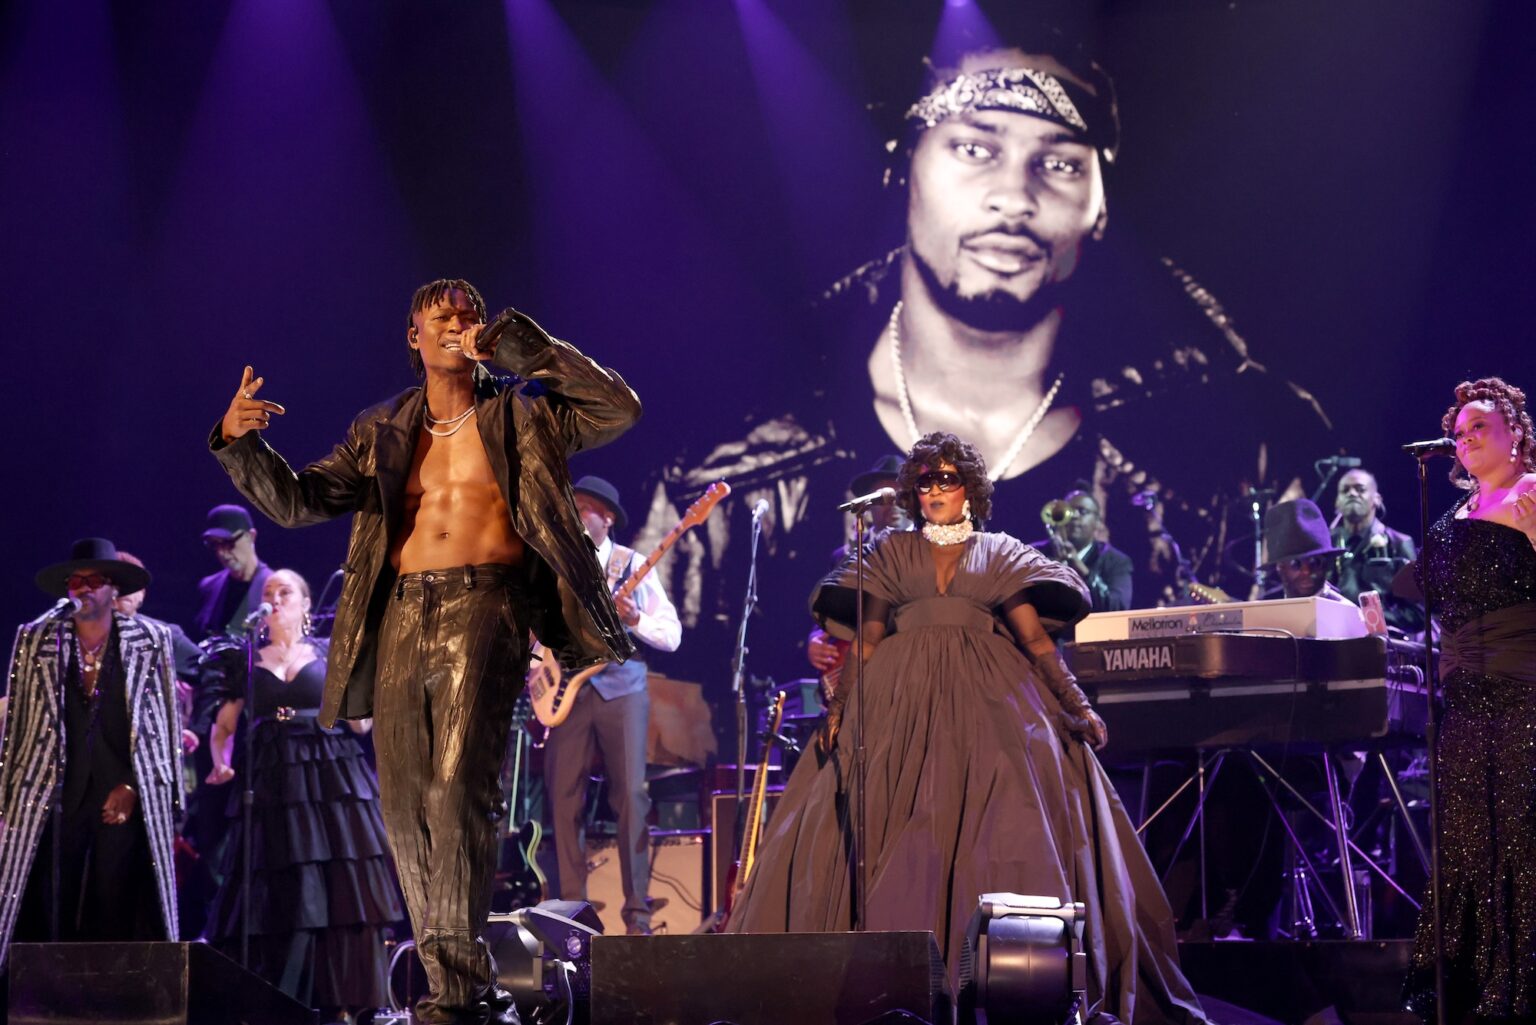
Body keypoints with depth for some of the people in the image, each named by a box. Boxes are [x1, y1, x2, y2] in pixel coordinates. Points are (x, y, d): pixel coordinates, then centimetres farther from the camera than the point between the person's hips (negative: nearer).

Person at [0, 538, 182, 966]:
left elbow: (164, 722, 5)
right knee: (45, 910, -3)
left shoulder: (151, 640, 5)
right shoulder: (36, 639, 7)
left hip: (126, 798, -1)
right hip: (53, 792, 1)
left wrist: (131, 787, -3)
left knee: (118, 914, -2)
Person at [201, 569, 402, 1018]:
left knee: (339, 896, -6)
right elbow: (223, 727, 12)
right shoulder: (247, 662, 13)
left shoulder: (331, 653, 10)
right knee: (273, 900, -4)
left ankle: (340, 1004, -3)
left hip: (330, 781, -1)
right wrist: (220, 761, -7)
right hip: (269, 786, 1)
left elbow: (361, 724, 6)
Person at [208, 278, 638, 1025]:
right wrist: (238, 441, -9)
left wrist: (518, 344, -4)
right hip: (401, 617, 5)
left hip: (484, 607, -4)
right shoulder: (381, 433, 18)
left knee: (458, 787, -21)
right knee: (405, 806, 1)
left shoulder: (520, 416, 10)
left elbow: (619, 408, -3)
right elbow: (295, 501, 11)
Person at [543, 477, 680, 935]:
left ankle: (637, 910, -5)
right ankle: (572, 907, 1)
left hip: (622, 689, -2)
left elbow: (671, 635, 2)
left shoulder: (633, 565, 4)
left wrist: (636, 619, -17)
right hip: (567, 691, 2)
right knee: (564, 796, -3)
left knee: (631, 794, -8)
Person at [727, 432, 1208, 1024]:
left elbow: (1034, 636, 5)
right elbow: (867, 637, 9)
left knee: (1005, 821, -11)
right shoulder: (892, 552, 15)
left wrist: (1076, 704, -5)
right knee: (894, 828, -9)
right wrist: (841, 702, -4)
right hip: (903, 697, 1)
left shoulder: (1001, 554, 13)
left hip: (988, 696, -1)